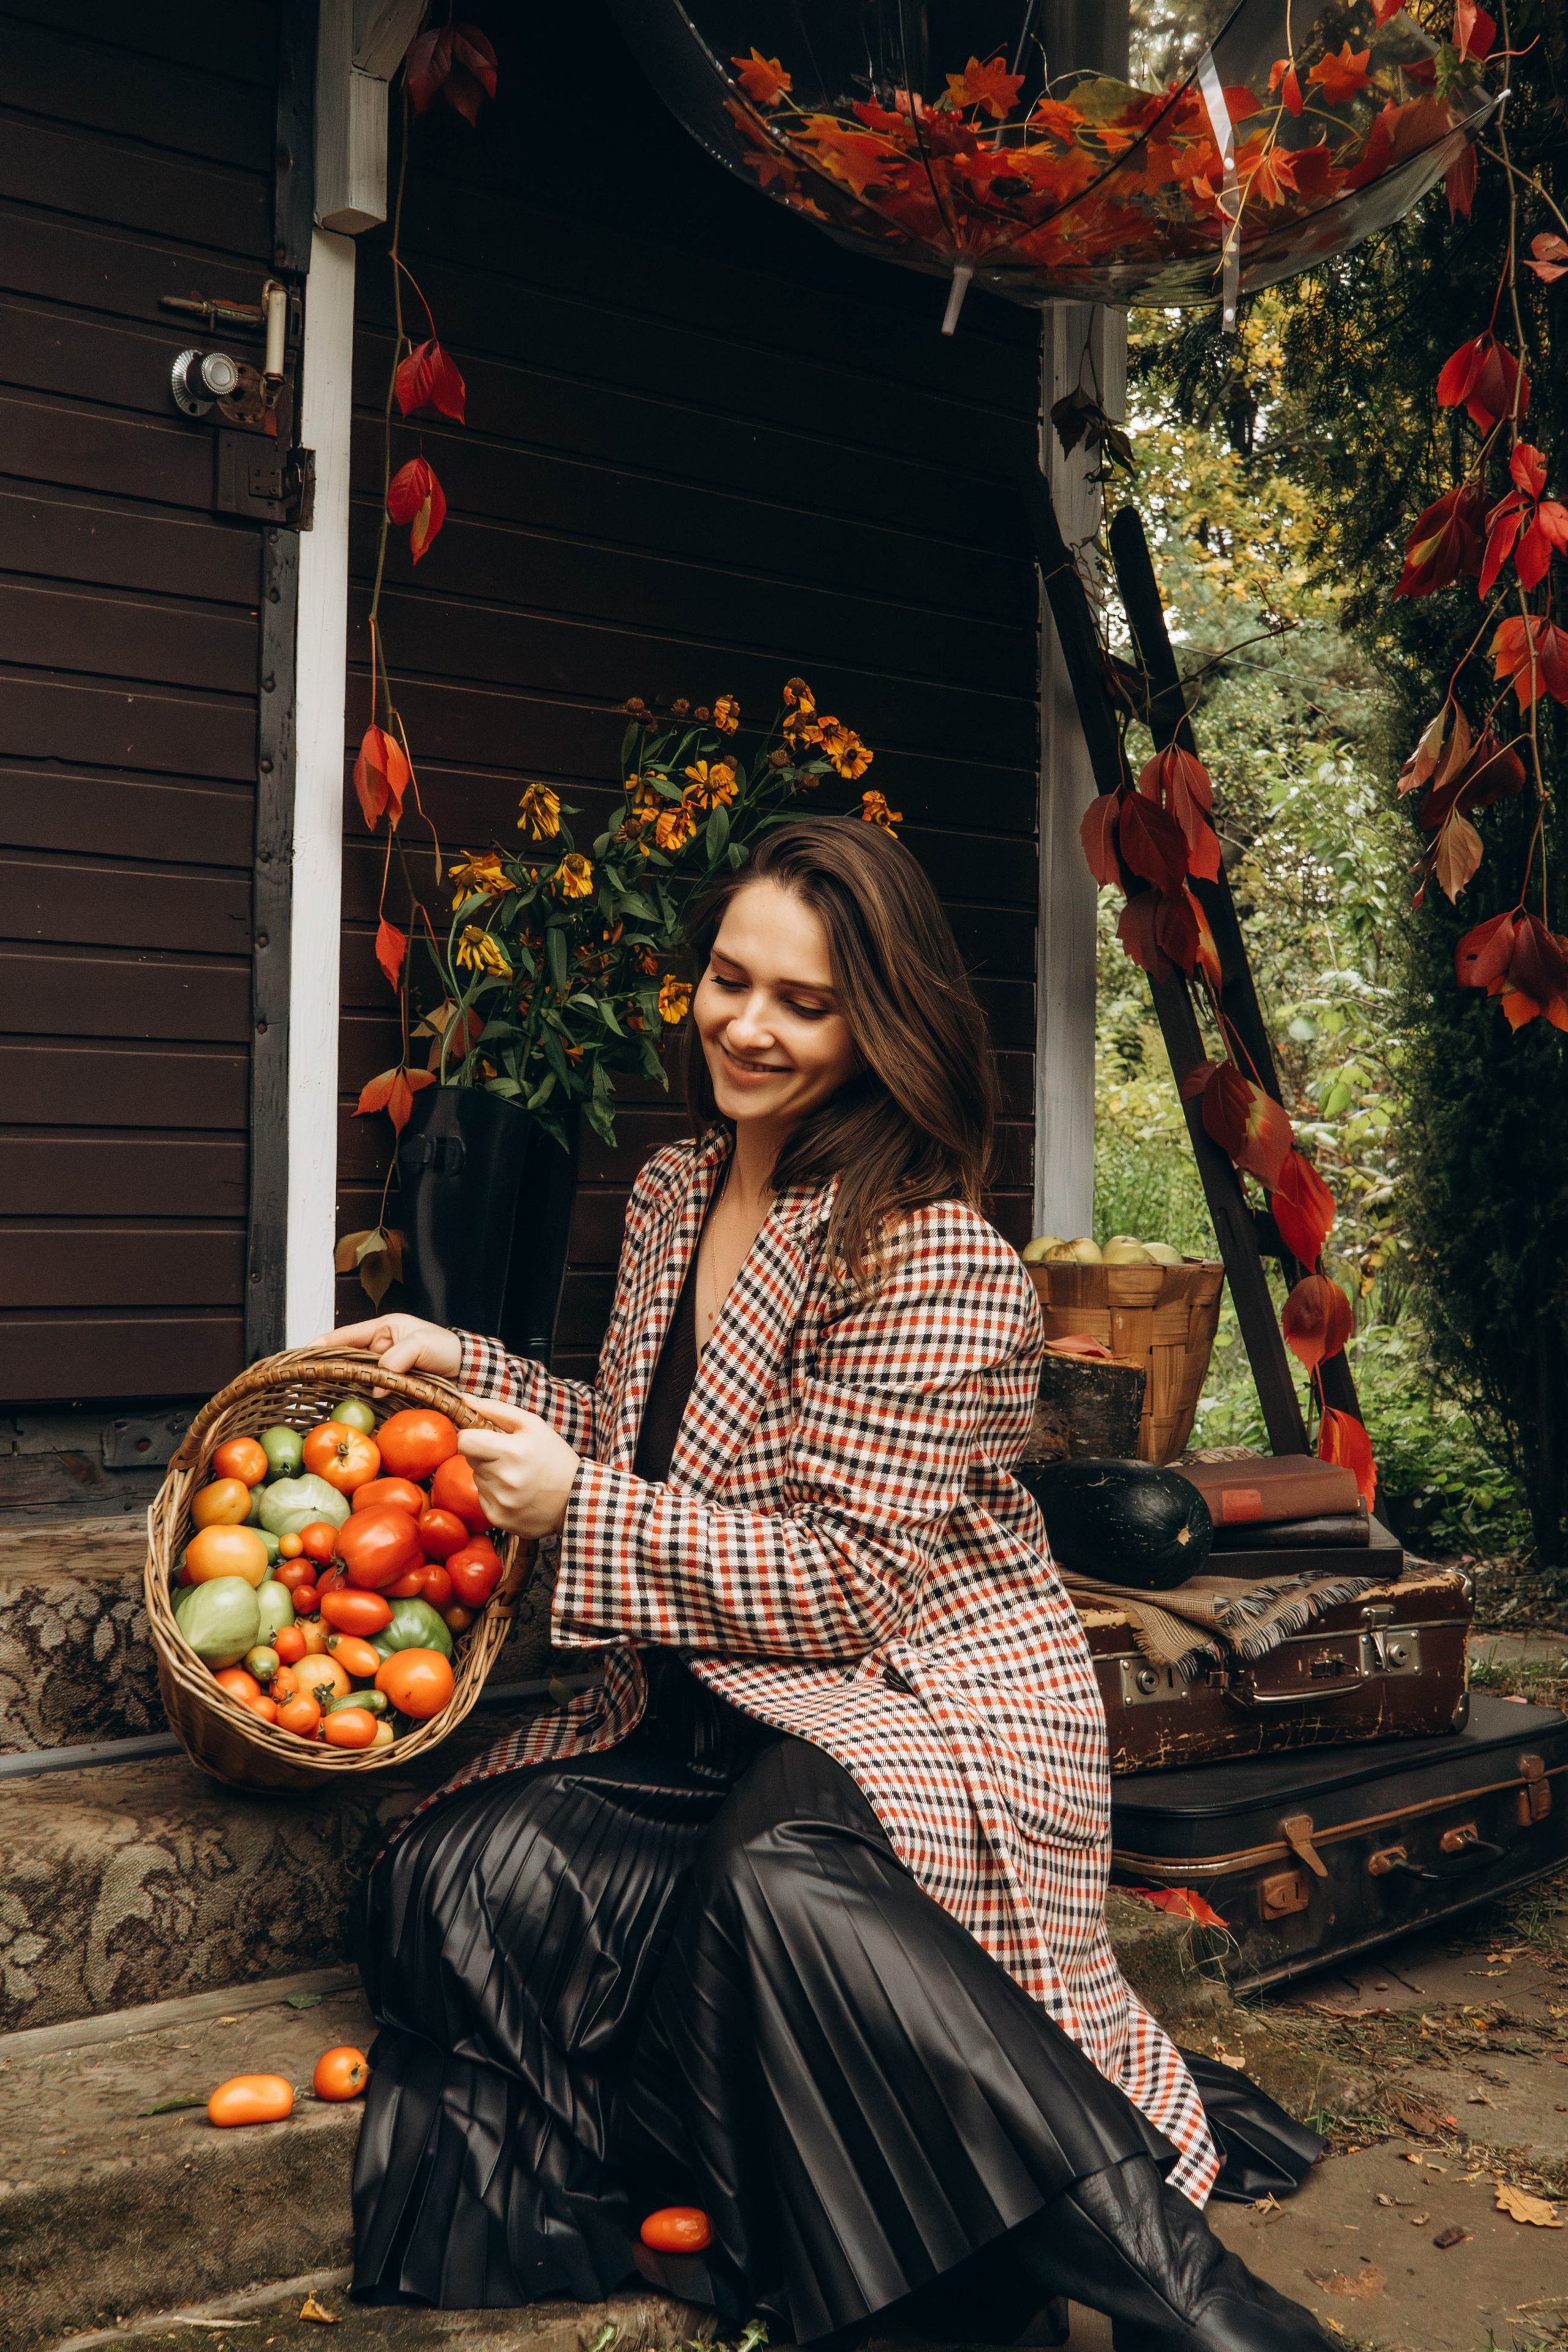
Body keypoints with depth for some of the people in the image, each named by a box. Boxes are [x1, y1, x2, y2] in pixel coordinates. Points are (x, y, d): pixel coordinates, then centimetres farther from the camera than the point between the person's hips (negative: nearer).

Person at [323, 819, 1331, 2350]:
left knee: (784, 1887, -38)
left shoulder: (932, 1260, -15)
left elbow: (847, 1584, -17)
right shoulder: (673, 1192, 10)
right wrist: (463, 1369, 12)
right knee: (454, 1878, -16)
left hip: (920, 1695, -7)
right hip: (703, 1706, 8)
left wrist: (578, 1510, -14)